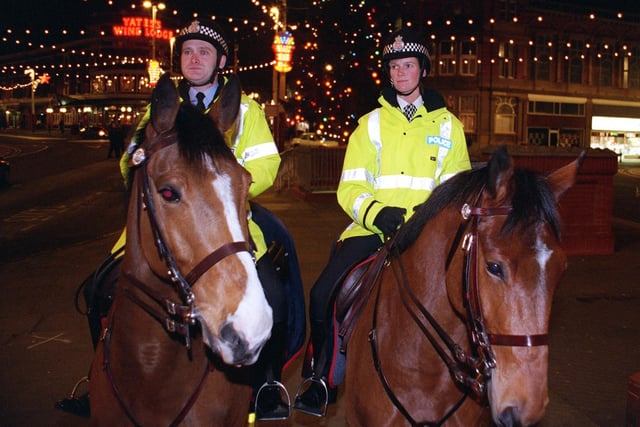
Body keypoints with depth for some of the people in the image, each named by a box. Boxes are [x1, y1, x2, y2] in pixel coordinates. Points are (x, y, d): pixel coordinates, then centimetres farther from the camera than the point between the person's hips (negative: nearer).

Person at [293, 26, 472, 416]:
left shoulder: (447, 124, 12)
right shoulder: (371, 124, 11)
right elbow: (351, 187, 3)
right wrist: (376, 213, -18)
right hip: (372, 226, 0)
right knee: (323, 293, -16)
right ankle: (323, 380, 6)